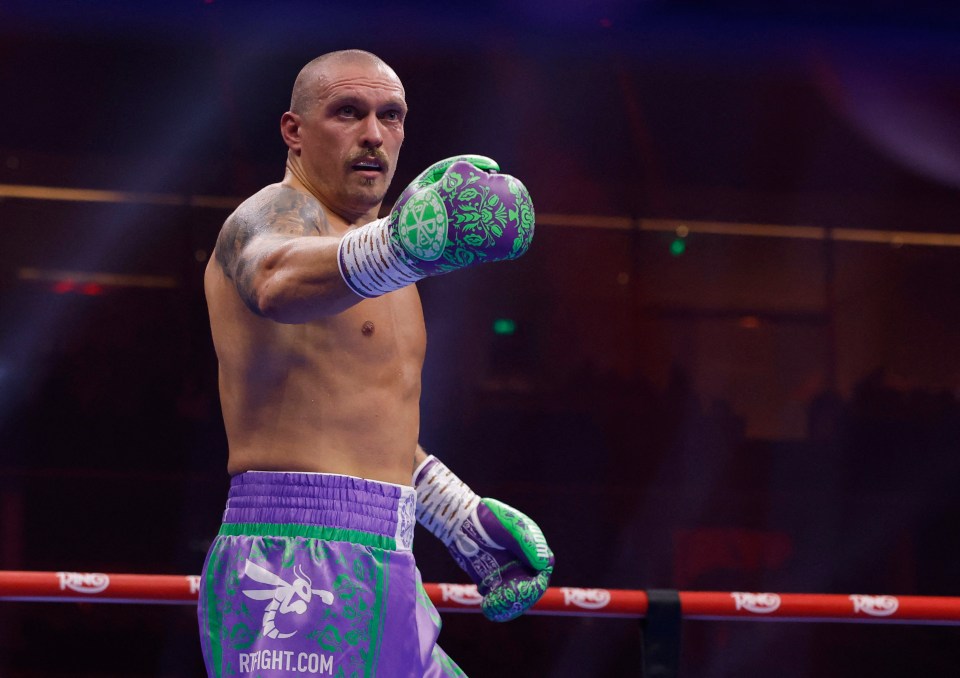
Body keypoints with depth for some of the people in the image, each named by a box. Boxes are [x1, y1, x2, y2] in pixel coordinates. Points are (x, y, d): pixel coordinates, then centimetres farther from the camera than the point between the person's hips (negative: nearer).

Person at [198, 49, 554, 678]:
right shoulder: (277, 212, -7)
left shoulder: (359, 236, 23)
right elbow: (277, 282, -34)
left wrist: (466, 520, 30)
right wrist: (397, 248, -52)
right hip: (297, 576, -9)